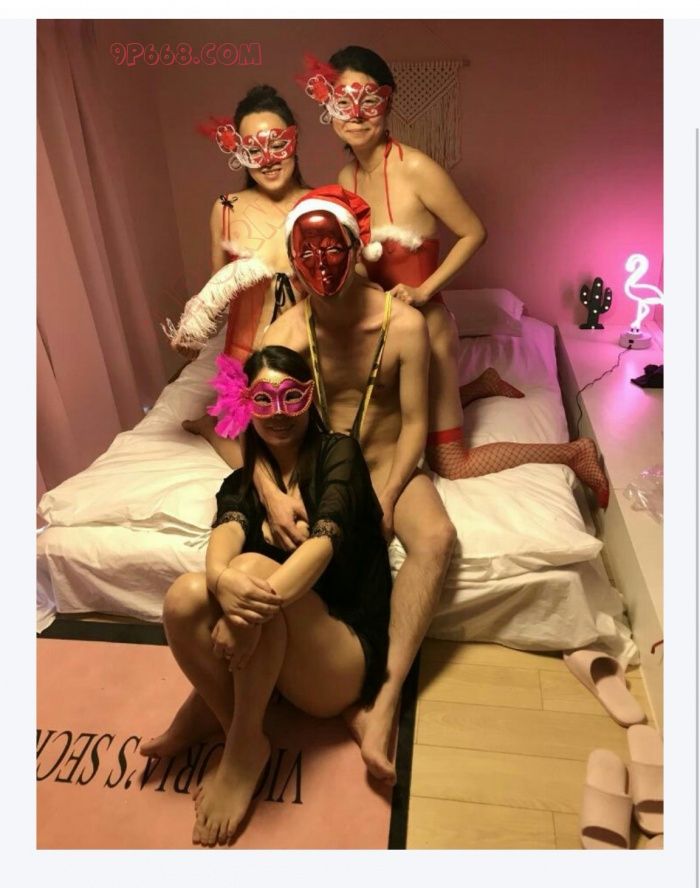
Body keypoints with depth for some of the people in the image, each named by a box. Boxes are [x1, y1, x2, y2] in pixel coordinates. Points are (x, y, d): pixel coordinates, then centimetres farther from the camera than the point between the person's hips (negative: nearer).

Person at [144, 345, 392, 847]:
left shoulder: (338, 452, -3)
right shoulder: (241, 483, 9)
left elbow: (326, 538, -21)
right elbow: (226, 534, -14)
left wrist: (260, 600, -36)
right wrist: (221, 579, -38)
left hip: (343, 663, -3)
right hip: (273, 657, 4)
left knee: (254, 567, -30)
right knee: (185, 596, -24)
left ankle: (242, 747, -12)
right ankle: (239, 730, -2)